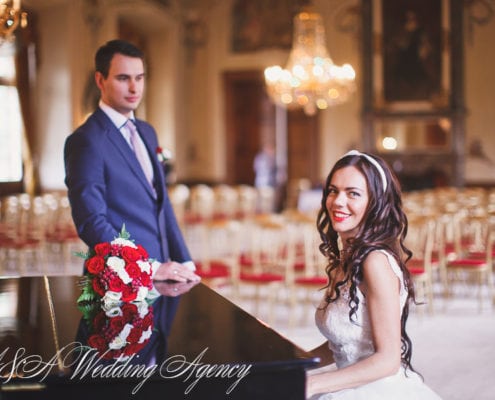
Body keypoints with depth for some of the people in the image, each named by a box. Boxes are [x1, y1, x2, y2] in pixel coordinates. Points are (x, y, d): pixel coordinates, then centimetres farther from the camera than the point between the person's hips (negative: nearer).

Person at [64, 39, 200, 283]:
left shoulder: (147, 132, 12)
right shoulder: (86, 141, -13)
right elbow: (92, 223, -19)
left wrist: (185, 262, 6)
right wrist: (151, 269, -21)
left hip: (160, 275, 7)